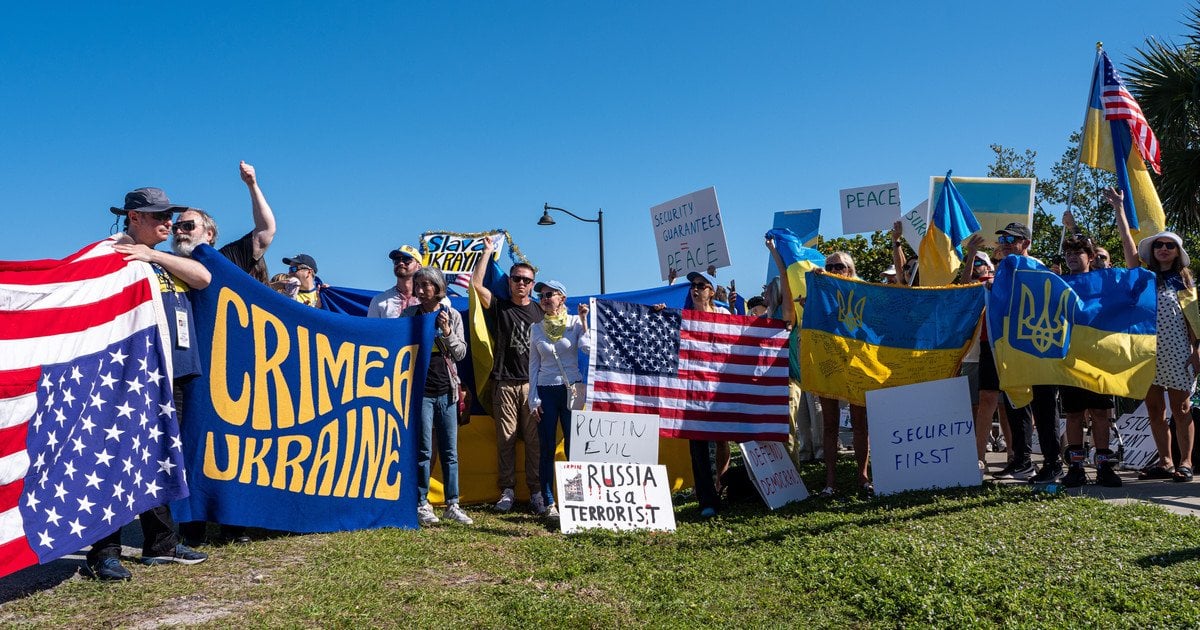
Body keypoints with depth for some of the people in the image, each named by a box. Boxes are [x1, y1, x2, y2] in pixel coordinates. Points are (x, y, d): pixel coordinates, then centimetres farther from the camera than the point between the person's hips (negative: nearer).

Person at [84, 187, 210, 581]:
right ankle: (103, 554, -1)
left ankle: (161, 544, 24)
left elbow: (203, 277, 2)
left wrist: (155, 255, -6)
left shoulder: (163, 261, 20)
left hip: (169, 376, 9)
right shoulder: (118, 256, -4)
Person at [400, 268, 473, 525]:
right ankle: (422, 504, 9)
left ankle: (452, 505, 12)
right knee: (423, 451, -1)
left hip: (446, 391, 2)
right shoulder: (408, 314, 4)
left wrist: (447, 332, -11)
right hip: (419, 390, -2)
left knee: (450, 452, 5)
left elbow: (461, 353, 2)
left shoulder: (452, 316, 6)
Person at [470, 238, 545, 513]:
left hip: (533, 384, 1)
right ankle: (507, 490, 7)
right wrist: (487, 251, 1)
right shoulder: (499, 307, 9)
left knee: (534, 439, -1)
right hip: (505, 384, 0)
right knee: (506, 439, 1)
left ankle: (536, 491, 4)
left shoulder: (539, 311, 12)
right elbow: (476, 283, -3)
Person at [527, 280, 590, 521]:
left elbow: (590, 349, -13)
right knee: (547, 449, 2)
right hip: (545, 391, 2)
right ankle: (549, 504, 7)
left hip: (571, 390, -2)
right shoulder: (536, 329, 8)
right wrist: (533, 399, 4)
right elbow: (533, 365, 9)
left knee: (574, 447, -2)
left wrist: (583, 322, -14)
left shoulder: (575, 322, 2)